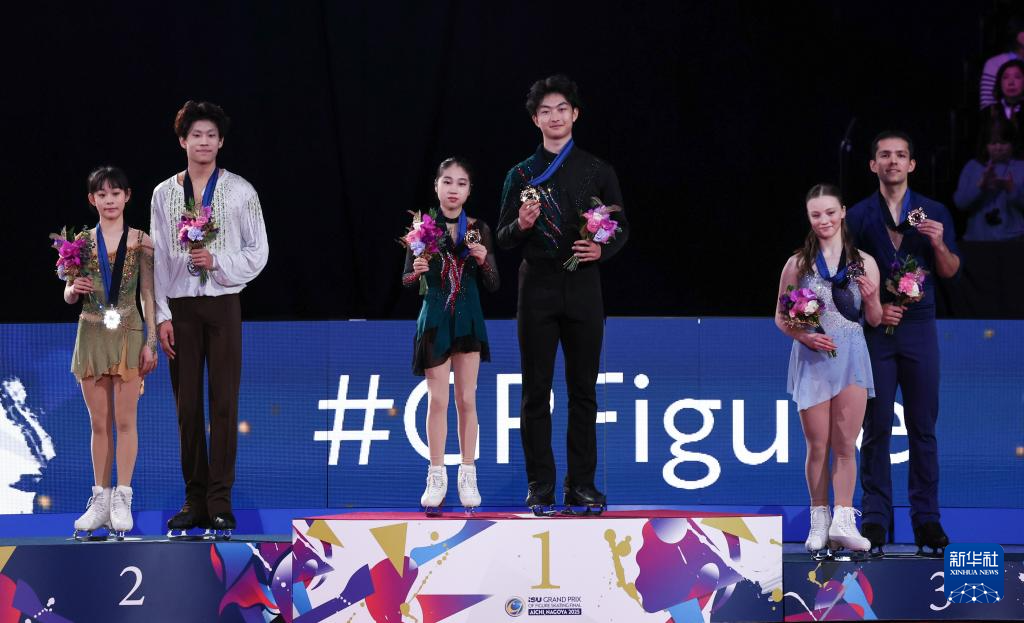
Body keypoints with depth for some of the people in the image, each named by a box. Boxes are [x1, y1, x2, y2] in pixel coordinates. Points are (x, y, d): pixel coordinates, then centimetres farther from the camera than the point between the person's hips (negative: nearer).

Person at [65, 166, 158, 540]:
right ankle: (100, 500, 9)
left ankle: (122, 501, -2)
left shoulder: (140, 242, 1)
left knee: (125, 420, -3)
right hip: (91, 335, 2)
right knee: (99, 422, 6)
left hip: (128, 334, -2)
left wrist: (151, 342, -4)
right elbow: (68, 295, 10)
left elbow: (148, 295, 1)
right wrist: (74, 289, -13)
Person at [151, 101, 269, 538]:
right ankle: (194, 500, 6)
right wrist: (161, 315, -1)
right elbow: (157, 258, 6)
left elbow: (258, 252, 3)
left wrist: (218, 262, -13)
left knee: (224, 403, -4)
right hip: (180, 306, 2)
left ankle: (220, 502, -2)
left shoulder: (240, 191, 3)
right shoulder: (165, 193, 8)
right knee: (187, 404, 2)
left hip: (223, 303, -1)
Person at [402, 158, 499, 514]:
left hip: (468, 320, 1)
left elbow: (493, 286, 3)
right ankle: (436, 477, 5)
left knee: (466, 400, 4)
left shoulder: (478, 230, 1)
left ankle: (468, 476, 10)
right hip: (435, 320, -1)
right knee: (438, 400, -1)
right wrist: (417, 271, -22)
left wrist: (483, 261, -17)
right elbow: (406, 281, 0)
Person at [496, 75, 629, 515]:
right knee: (536, 391, -1)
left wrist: (603, 249, -10)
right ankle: (540, 487, 3)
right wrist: (521, 225, -15)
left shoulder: (597, 172, 9)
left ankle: (581, 485, 8)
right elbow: (503, 239, 7)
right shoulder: (521, 175, 8)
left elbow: (621, 228, 11)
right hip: (537, 288, 0)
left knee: (583, 391, 2)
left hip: (582, 287, 0)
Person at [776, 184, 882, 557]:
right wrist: (804, 336, -12)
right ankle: (819, 522, 9)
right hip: (812, 358, 0)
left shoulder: (864, 263, 6)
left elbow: (875, 320, 11)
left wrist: (870, 297, -10)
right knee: (818, 445, 3)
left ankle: (843, 521, -9)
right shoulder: (797, 265, 4)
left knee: (845, 444, -4)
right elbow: (781, 319, 7)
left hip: (851, 357, 0)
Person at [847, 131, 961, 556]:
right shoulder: (859, 217, 6)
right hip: (874, 329, -1)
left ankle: (926, 520, 5)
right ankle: (875, 519, 3)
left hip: (919, 327, 1)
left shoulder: (934, 213, 8)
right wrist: (874, 308, -9)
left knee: (923, 427, 2)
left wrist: (939, 244, -12)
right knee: (875, 427, 0)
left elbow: (950, 272, 8)